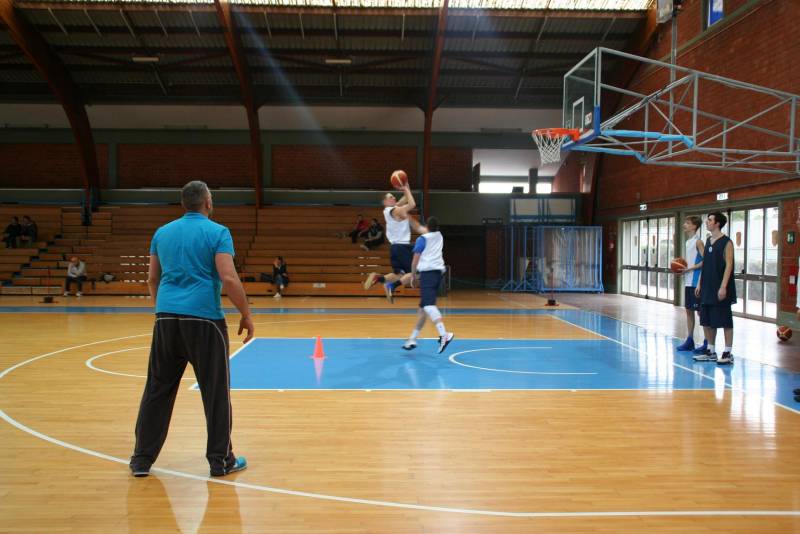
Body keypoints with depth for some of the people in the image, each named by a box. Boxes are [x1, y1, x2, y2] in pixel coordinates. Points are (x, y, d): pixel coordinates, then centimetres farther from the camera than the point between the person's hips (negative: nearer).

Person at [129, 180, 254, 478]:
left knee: (157, 390, 13)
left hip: (166, 317, 5)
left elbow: (152, 279, 18)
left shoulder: (162, 232, 13)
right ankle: (221, 460, 12)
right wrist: (246, 315, -4)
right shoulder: (217, 232, -3)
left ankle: (142, 459, 19)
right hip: (204, 319, -5)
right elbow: (229, 278, -12)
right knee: (215, 391, 5)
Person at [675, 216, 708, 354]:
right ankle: (690, 340, 19)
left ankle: (707, 342, 1)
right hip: (688, 282, 9)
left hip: (696, 283, -9)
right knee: (689, 310, 11)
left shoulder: (698, 241, -10)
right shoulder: (688, 242, 14)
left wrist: (689, 269, -18)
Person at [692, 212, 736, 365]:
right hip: (707, 288, 8)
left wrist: (723, 286, -20)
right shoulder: (708, 241, 13)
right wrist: (699, 284, 12)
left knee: (725, 321, 0)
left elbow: (729, 265, -14)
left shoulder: (726, 242, -9)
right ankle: (711, 352, 21)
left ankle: (728, 353, 8)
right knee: (706, 321, 10)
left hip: (720, 289, -7)